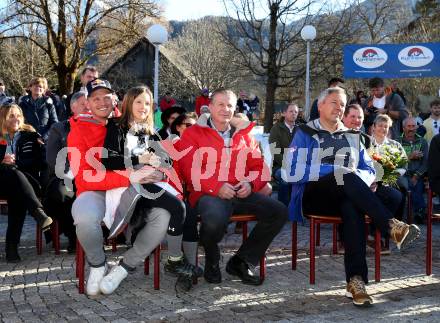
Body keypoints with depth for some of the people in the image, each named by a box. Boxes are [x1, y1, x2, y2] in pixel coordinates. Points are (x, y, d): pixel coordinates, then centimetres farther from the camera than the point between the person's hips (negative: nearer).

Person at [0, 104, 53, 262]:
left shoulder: (30, 135, 19)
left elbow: (39, 162, 10)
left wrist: (15, 164, -3)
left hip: (26, 181, 0)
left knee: (16, 196, -35)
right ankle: (39, 214, -52)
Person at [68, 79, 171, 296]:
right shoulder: (79, 130, 0)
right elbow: (83, 177, -12)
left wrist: (159, 173, -10)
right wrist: (129, 178, -23)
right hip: (95, 192, -3)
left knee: (164, 215, -25)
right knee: (86, 219, -38)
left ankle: (124, 268, -5)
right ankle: (97, 265, -4)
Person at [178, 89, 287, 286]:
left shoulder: (245, 135, 22)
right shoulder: (193, 134, 7)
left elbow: (260, 167, 19)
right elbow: (189, 169, -6)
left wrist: (250, 184, -4)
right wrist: (217, 187, -18)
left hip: (241, 194, 5)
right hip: (208, 194, -5)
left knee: (279, 211, -14)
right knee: (215, 219, -39)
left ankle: (241, 262, 1)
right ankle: (212, 262, -2)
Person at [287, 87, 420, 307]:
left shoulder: (352, 137, 25)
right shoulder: (305, 134, 11)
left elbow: (370, 172, 19)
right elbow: (293, 172, -5)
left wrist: (356, 176, -6)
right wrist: (336, 170, -12)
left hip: (346, 196, 3)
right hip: (313, 196, -3)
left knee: (353, 208, -36)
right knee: (347, 177, -35)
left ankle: (356, 281, -46)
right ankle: (391, 226, -41)